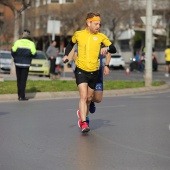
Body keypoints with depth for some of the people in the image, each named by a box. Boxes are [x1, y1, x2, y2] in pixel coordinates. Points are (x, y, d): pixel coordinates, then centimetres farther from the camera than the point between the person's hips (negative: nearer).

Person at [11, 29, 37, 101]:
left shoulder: (18, 42, -3)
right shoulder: (31, 43, -5)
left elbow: (13, 52, -7)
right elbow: (34, 54, -6)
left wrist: (15, 57, 13)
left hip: (18, 63, 2)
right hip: (26, 64, -2)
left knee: (19, 79, 12)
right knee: (23, 80, 0)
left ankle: (19, 95, 14)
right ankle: (22, 96, -5)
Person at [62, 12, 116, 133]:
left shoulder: (101, 36, -1)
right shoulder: (78, 34, -1)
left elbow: (114, 49, -2)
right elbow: (71, 44, 21)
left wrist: (107, 48, -24)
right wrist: (66, 55, 6)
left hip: (94, 72, 2)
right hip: (81, 70, -2)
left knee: (89, 98, 13)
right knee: (83, 96, -17)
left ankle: (83, 115, 39)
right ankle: (84, 123, -22)